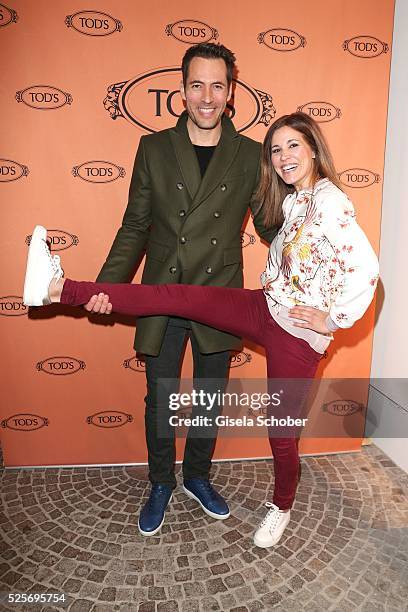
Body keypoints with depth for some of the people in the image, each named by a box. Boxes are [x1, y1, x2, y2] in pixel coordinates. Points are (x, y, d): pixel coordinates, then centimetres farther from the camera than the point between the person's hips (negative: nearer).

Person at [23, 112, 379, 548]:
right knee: (175, 296, -7)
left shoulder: (330, 201, -16)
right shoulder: (294, 200, 11)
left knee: (282, 430, 7)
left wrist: (333, 319, -15)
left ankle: (281, 508, 37)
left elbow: (366, 268, -24)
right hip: (266, 308, 7)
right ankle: (57, 288, -6)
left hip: (298, 332, -7)